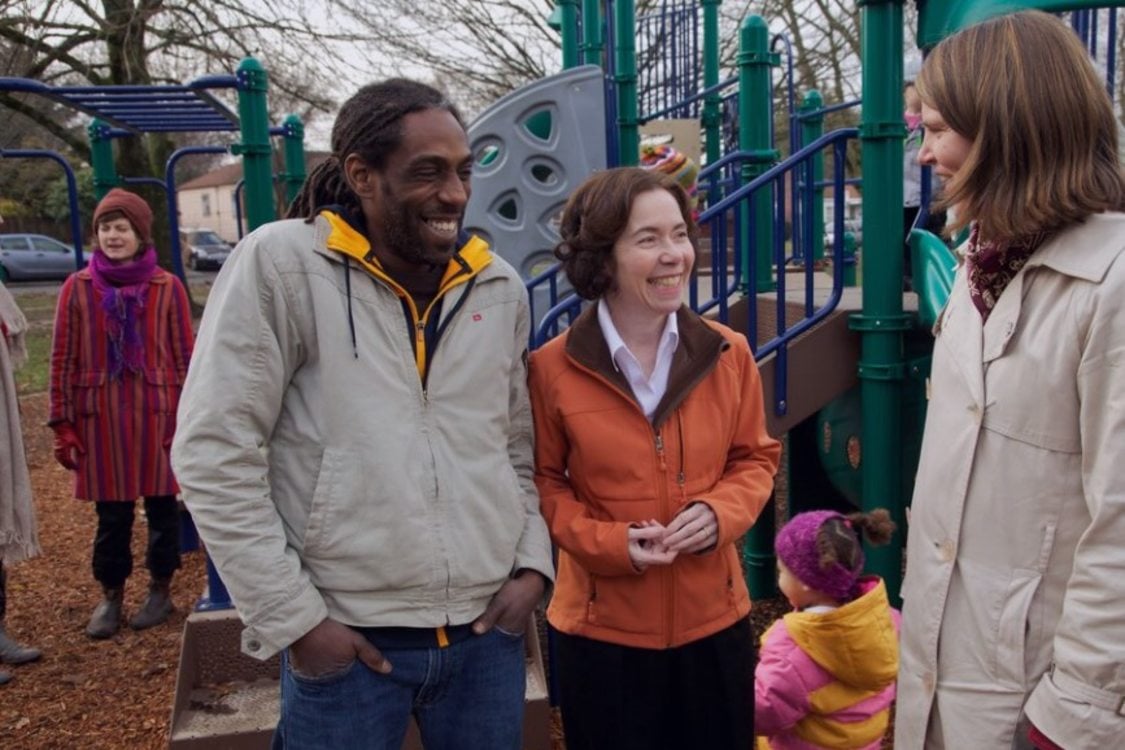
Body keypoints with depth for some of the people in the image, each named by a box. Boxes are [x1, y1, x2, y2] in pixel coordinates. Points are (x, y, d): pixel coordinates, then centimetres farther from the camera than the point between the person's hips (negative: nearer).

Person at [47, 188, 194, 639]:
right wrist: (62, 425, -1)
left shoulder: (167, 288, -2)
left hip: (158, 415, -1)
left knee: (161, 506, 10)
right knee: (111, 513, 10)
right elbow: (63, 360, 2)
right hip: (100, 417, 1)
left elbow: (184, 358, 0)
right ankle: (110, 596, 26)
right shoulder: (77, 288, 0)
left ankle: (161, 590, 26)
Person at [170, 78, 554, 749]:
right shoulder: (281, 264, -9)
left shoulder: (501, 288, 5)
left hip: (488, 631, 4)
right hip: (348, 639, -4)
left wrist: (534, 561, 2)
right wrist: (293, 616, -10)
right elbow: (215, 454, -10)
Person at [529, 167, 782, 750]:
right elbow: (542, 481, -2)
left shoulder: (728, 353, -4)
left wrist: (720, 512, -14)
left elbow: (756, 458, 6)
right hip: (602, 629, -2)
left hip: (713, 619, 3)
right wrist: (607, 541, -17)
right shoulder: (553, 369, -11)